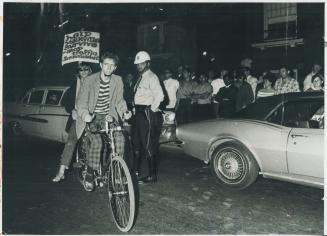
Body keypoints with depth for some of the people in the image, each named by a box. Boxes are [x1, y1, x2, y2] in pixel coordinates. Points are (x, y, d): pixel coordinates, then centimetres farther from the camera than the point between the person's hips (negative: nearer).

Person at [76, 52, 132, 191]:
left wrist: (124, 111, -13)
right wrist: (85, 114, -31)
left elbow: (119, 100, 8)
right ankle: (90, 174, -9)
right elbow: (81, 101, -11)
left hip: (108, 116, 3)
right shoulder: (90, 80, -11)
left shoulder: (118, 81, 0)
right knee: (96, 141, -27)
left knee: (119, 137, -23)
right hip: (92, 117, -3)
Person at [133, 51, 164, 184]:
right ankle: (136, 171, 32)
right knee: (137, 143, 18)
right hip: (139, 113, 10)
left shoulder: (151, 77, -13)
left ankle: (152, 175, 4)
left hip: (148, 114, -10)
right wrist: (136, 109, 12)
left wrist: (152, 109, -17)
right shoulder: (140, 78, 16)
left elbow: (159, 96, -24)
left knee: (149, 146, -5)